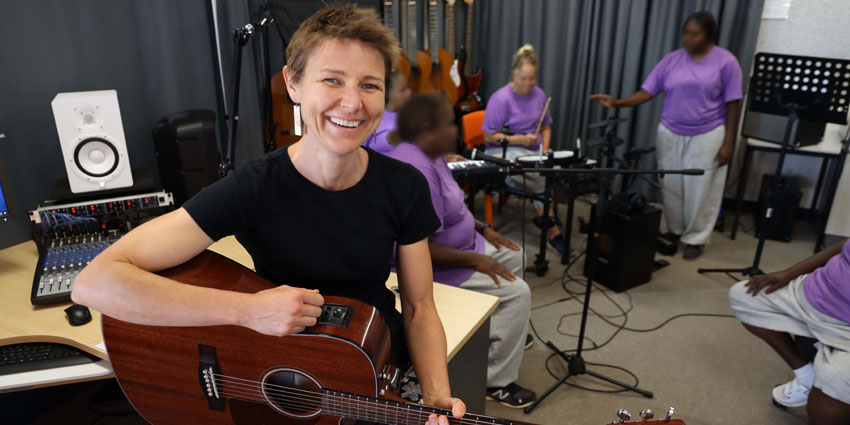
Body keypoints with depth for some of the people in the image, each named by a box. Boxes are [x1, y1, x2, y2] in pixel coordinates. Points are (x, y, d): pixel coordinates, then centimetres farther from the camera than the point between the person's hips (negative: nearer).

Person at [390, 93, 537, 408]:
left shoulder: (430, 155, 2)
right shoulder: (417, 173, -32)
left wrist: (483, 229, 9)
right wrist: (475, 260, -25)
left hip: (453, 244, 11)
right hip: (432, 267, -11)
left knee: (512, 255, 21)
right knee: (517, 292, -15)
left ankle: (503, 331, 39)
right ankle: (495, 381, -2)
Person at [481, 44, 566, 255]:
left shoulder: (538, 94, 9)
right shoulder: (501, 99, -11)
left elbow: (546, 127, 19)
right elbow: (489, 137, -10)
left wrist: (545, 151, 0)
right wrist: (521, 140, -19)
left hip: (533, 151, 6)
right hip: (504, 153, -6)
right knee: (540, 177, -32)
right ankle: (553, 230, -14)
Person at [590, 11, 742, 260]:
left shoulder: (726, 62, -6)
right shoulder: (671, 60, 2)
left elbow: (733, 104, -5)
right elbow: (647, 92, -2)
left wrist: (728, 143, -9)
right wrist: (617, 103, -19)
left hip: (707, 136, -3)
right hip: (670, 134, 3)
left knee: (700, 189, 2)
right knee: (670, 186, 10)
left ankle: (695, 239, 17)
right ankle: (674, 230, 28)